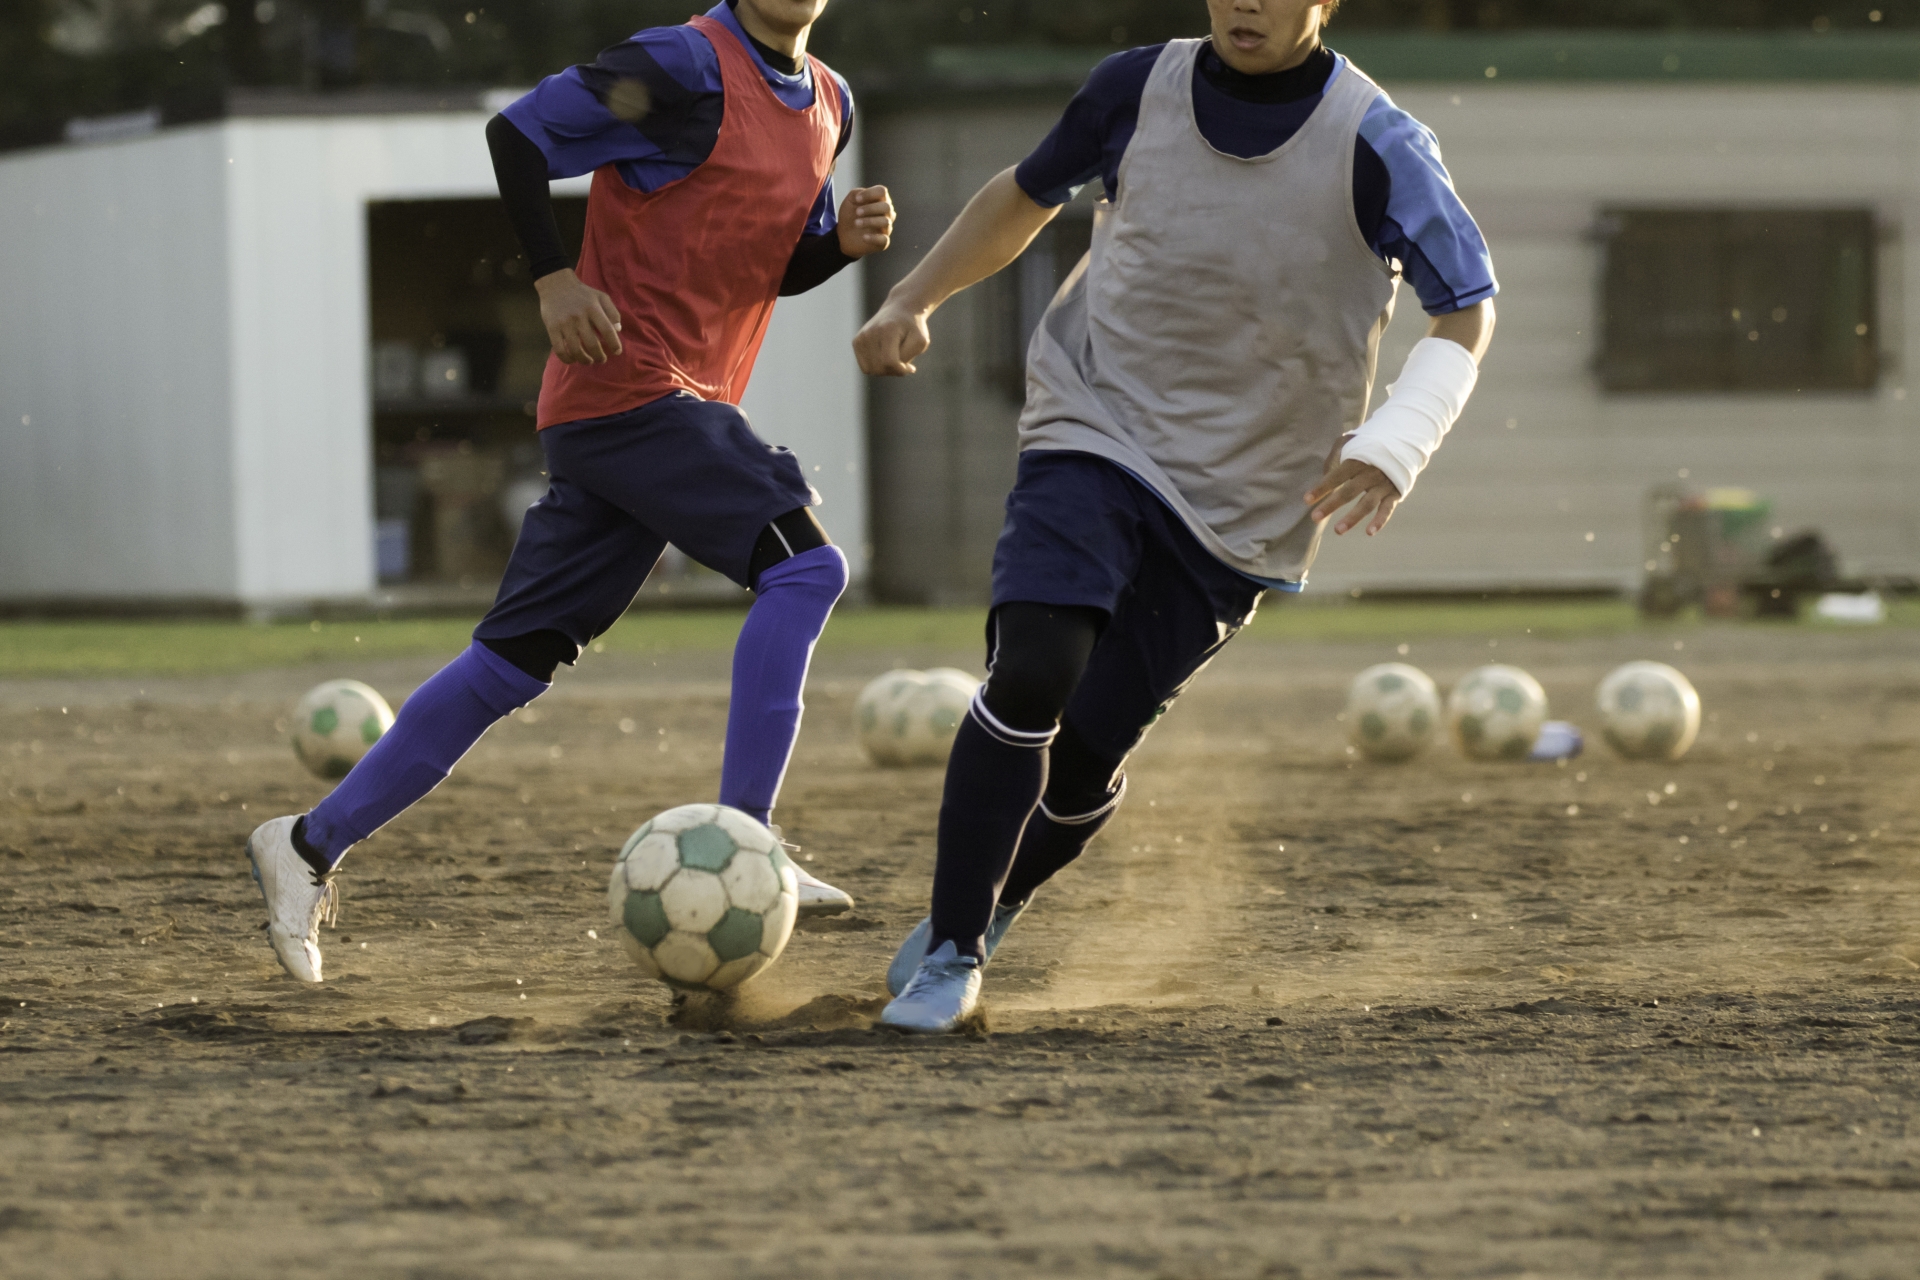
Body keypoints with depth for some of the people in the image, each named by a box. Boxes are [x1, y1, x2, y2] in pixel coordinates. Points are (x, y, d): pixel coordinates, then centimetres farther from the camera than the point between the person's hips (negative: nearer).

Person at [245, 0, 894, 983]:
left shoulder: (827, 103, 16)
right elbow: (519, 132, -10)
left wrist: (844, 239, 4)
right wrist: (555, 279, -15)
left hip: (688, 405, 8)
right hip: (631, 382, -8)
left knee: (516, 659, 7)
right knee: (803, 565, -18)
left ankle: (311, 844, 12)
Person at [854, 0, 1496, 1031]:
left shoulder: (1375, 146, -12)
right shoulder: (1139, 89, -2)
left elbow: (1466, 310, -9)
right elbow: (1026, 198, 16)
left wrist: (1394, 444, -25)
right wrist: (911, 302, 8)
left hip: (1242, 504, -1)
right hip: (1093, 434, 1)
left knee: (1086, 752, -3)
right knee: (1031, 675, -23)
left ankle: (978, 915, 27)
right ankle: (949, 951, -9)